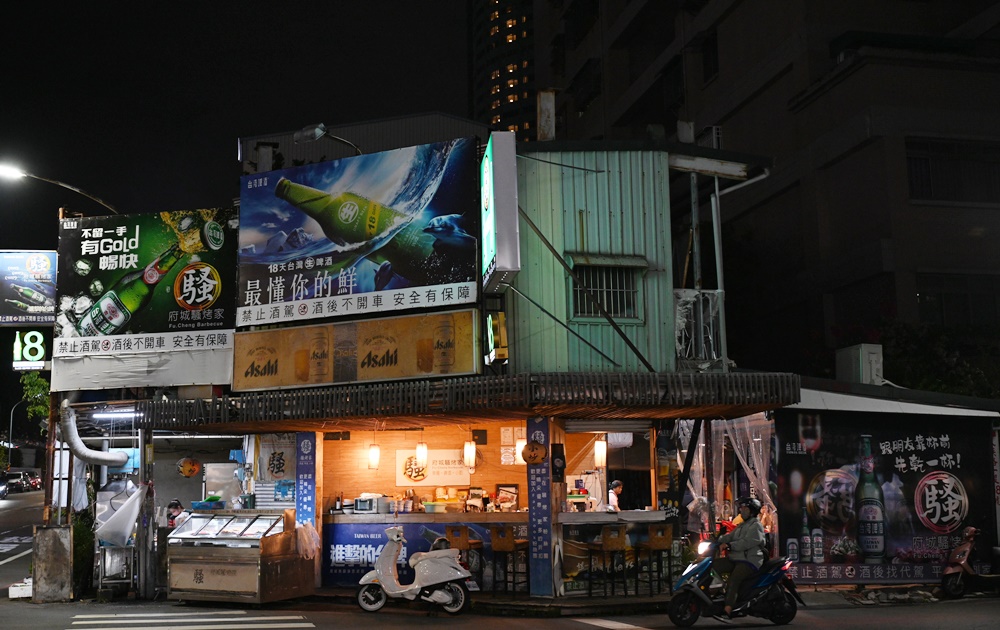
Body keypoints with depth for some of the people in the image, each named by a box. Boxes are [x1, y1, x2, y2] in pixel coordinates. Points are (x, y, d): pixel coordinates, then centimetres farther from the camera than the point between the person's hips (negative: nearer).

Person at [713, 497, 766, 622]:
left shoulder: (756, 526, -4)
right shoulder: (741, 526, 27)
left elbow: (747, 542, -18)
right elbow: (729, 536, 15)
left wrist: (729, 545, -25)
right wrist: (717, 540, -4)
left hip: (750, 561, -9)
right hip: (735, 559, 9)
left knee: (733, 580, -32)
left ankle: (727, 612, -41)